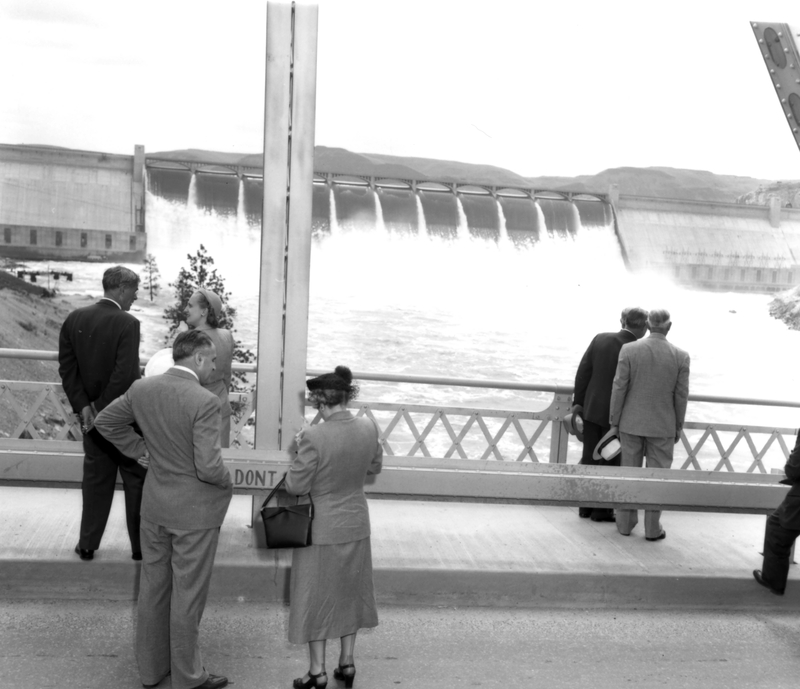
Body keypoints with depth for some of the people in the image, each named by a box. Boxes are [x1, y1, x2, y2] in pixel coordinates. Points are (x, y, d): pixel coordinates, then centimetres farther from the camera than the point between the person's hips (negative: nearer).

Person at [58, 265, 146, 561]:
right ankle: (141, 545, 17)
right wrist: (101, 408, -15)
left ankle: (87, 544, 23)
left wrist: (84, 406, -4)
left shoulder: (74, 319, 1)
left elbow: (67, 367, -1)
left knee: (95, 478, 17)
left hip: (91, 414, 5)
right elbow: (125, 374, -24)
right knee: (137, 480, 9)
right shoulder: (127, 323, -18)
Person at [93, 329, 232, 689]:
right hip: (194, 510, -6)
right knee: (187, 595, 8)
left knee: (153, 586, 19)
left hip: (154, 504, 6)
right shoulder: (205, 402, -24)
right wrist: (227, 481, -6)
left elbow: (104, 421, 12)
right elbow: (209, 467, -26)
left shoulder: (142, 389, -4)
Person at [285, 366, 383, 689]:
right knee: (349, 592, 20)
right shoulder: (368, 428, -9)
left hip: (321, 530, -5)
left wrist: (301, 450, -4)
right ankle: (347, 662, 31)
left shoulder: (314, 437, -26)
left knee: (315, 597, 12)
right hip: (356, 526, 5)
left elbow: (296, 486, -17)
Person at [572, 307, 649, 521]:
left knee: (590, 459, 14)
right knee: (610, 462, 8)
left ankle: (586, 507, 23)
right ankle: (601, 510, 15)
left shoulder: (600, 339, -3)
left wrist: (578, 401, 8)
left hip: (591, 409, 5)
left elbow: (583, 372, 0)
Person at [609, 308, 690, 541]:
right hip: (663, 425, -1)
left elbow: (619, 388, -7)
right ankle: (652, 528, 15)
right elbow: (681, 396, -3)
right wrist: (678, 427, 9)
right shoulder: (681, 356, -8)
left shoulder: (629, 350, -10)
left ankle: (625, 524, 22)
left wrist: (614, 422, 2)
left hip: (631, 423, 1)